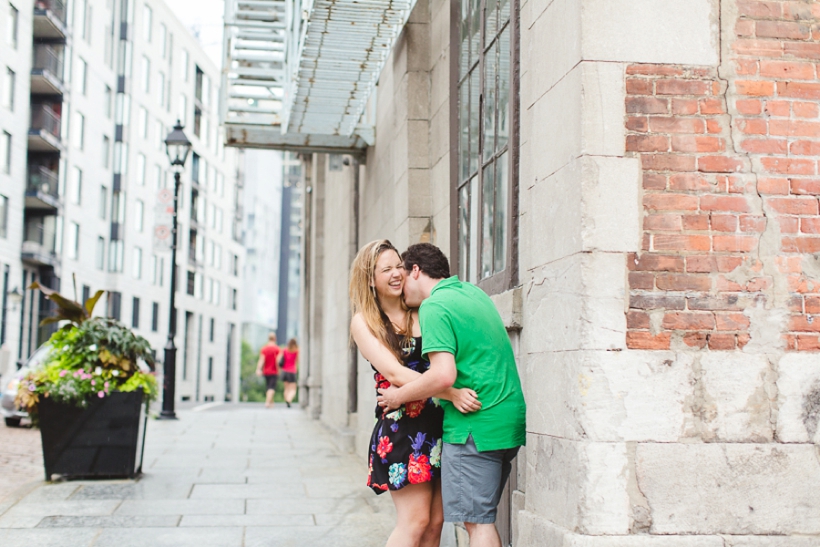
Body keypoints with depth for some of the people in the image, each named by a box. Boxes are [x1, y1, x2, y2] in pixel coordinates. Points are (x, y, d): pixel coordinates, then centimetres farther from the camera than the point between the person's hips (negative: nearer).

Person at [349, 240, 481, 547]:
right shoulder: (364, 322, -1)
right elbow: (395, 374, -13)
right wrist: (451, 393, -23)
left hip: (438, 425, 4)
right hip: (401, 427, -4)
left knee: (435, 521, 4)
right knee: (415, 520, -7)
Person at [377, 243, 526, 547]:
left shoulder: (433, 307, -12)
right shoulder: (473, 291, 16)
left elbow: (443, 375, -23)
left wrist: (398, 396, -8)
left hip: (474, 427, -9)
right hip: (508, 420, 9)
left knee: (476, 521, -4)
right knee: (483, 518, 14)